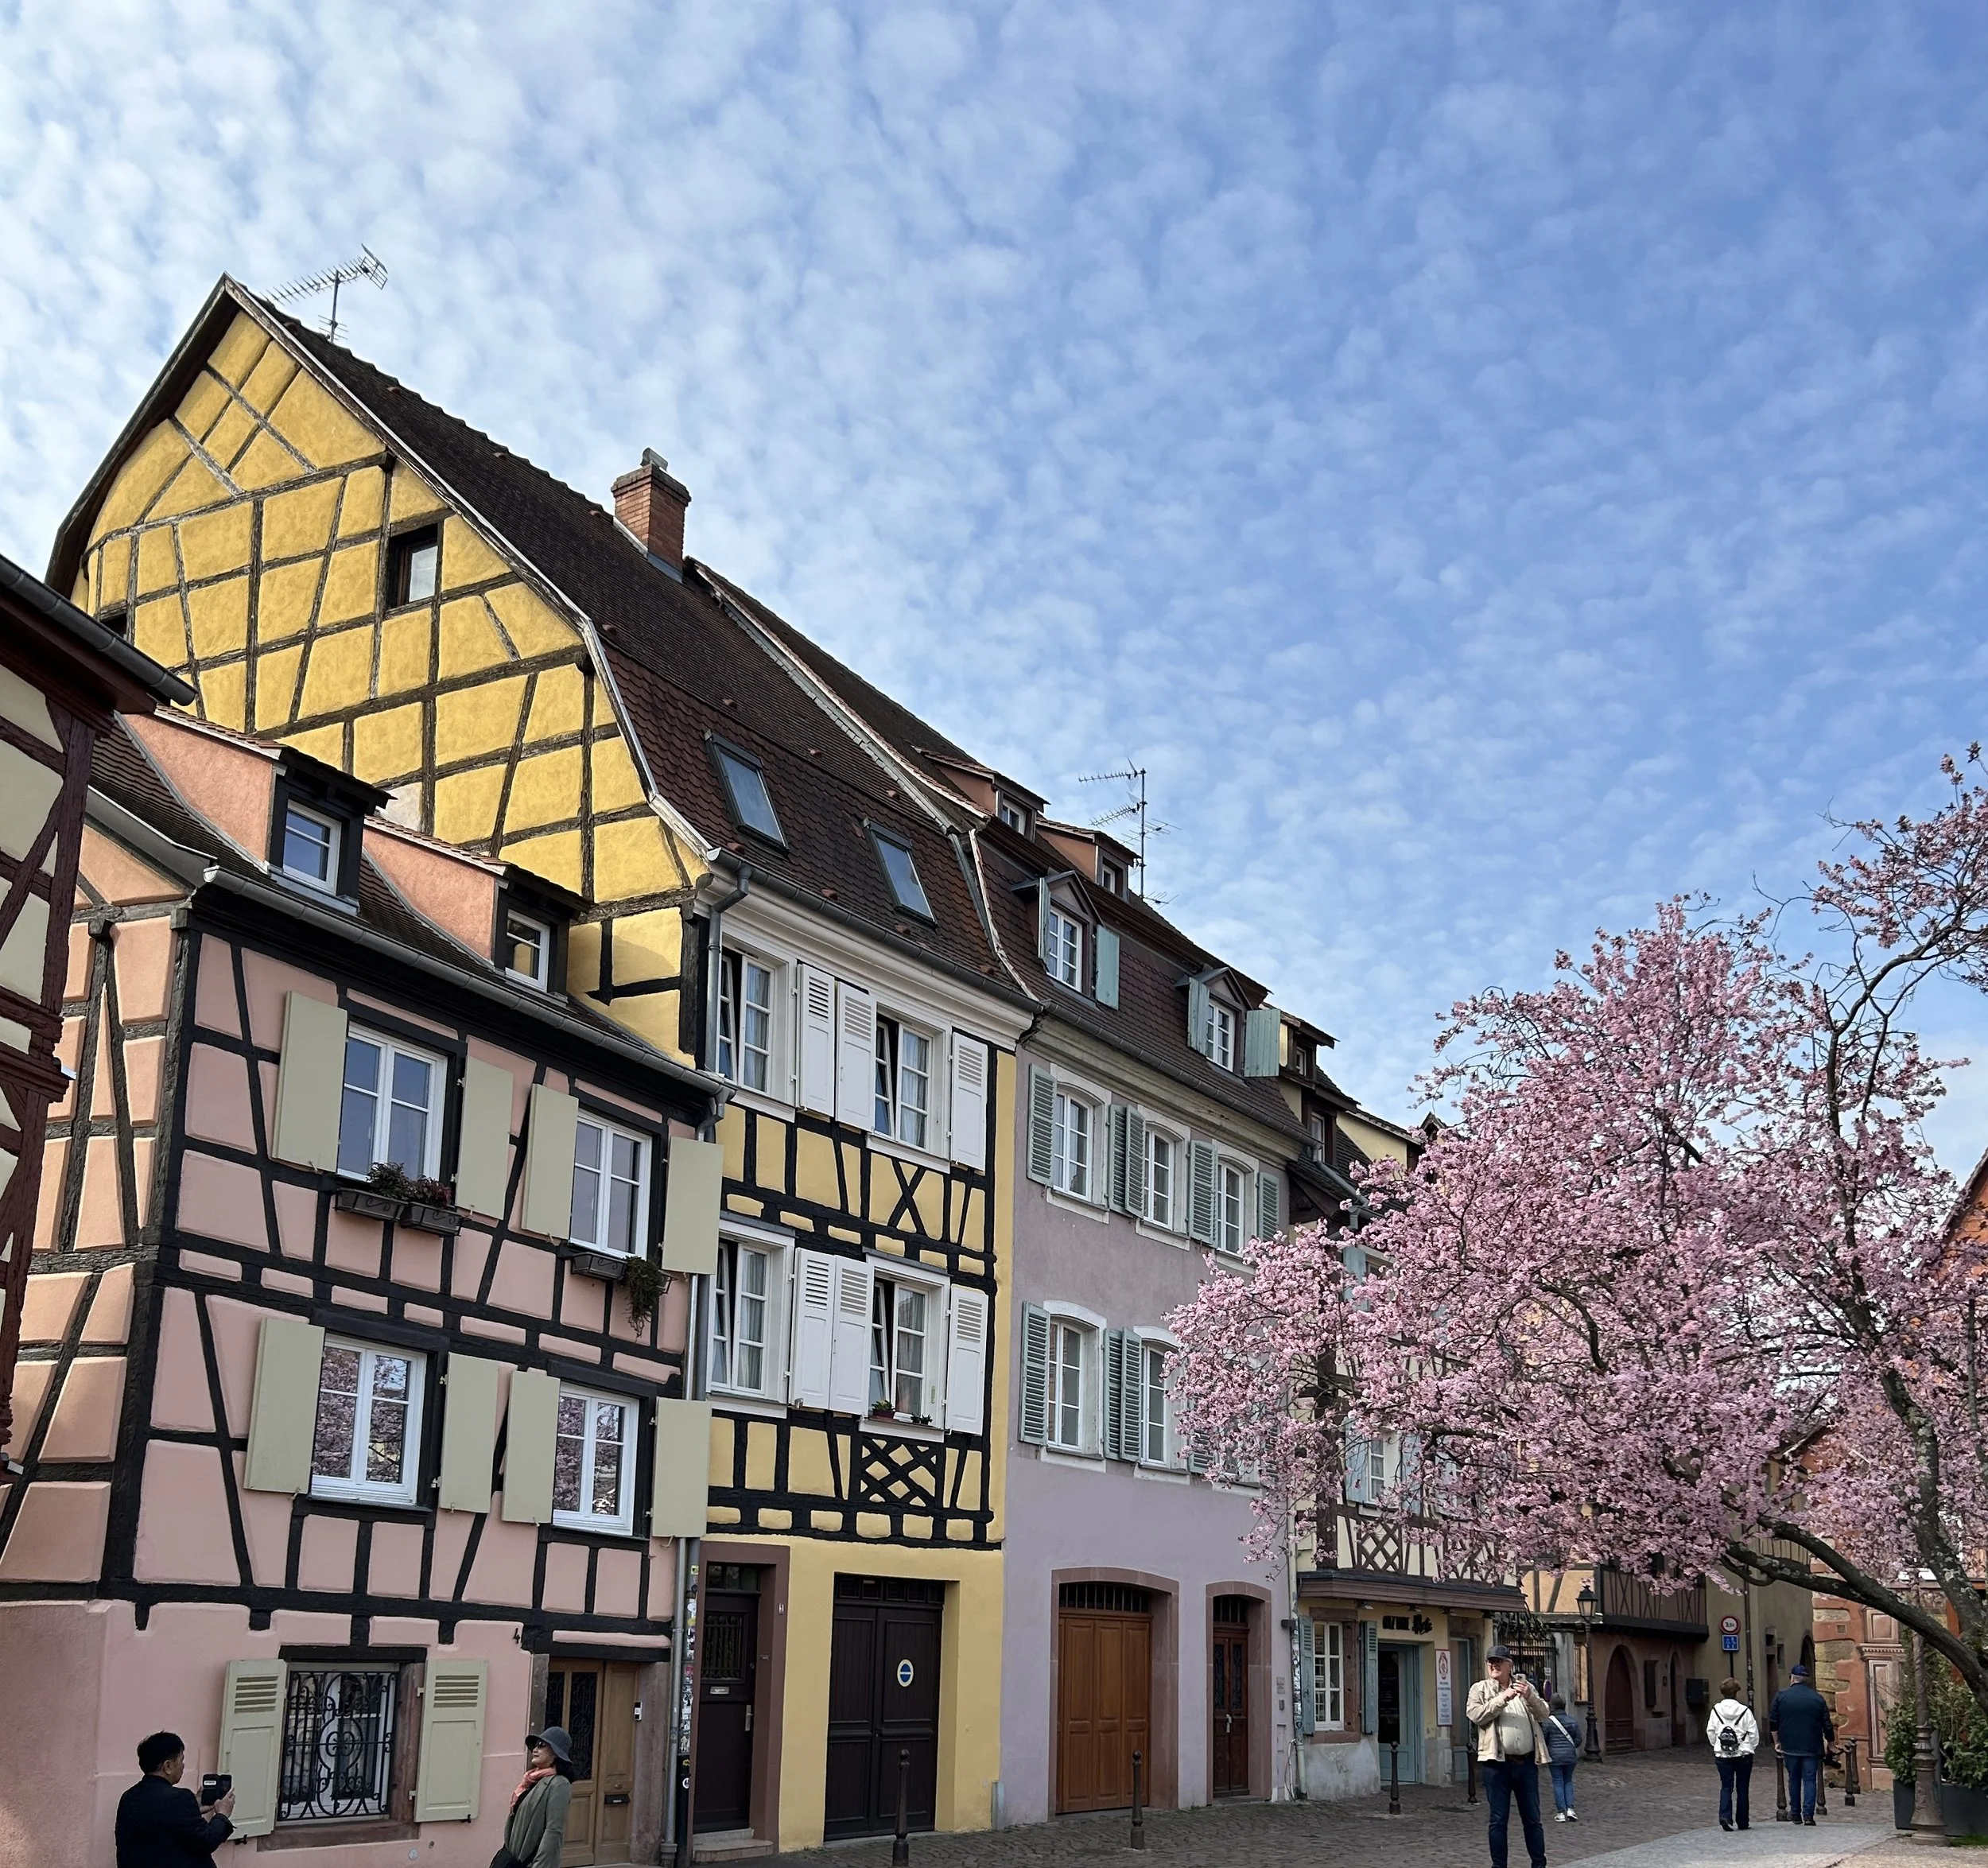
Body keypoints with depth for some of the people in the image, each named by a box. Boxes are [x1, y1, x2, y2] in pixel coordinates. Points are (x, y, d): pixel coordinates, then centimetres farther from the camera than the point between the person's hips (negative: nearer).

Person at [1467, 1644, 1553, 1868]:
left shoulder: (1526, 1686, 13)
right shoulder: (1480, 1689, 5)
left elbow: (1544, 1714, 4)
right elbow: (1475, 1714, -11)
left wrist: (1530, 1697, -16)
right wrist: (1503, 1698, -18)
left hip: (1526, 1762, 2)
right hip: (1497, 1763, -2)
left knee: (1532, 1818, 8)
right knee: (1498, 1819, 2)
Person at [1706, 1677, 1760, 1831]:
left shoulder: (1716, 1710, -2)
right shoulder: (1745, 1710, -8)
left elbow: (1710, 1732, 2)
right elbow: (1754, 1733, -5)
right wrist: (1750, 1747, 10)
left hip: (1722, 1755, 1)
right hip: (1743, 1754, -1)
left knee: (1726, 1786, 6)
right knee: (1742, 1788, 9)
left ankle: (1725, 1816, -14)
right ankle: (1742, 1822, 14)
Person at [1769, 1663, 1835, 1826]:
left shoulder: (1781, 1696, 0)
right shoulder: (1817, 1698, 1)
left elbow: (1773, 1722, 2)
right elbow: (1827, 1725, 3)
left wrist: (1777, 1742, 13)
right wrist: (1828, 1741, 19)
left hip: (1790, 1746, 0)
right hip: (1812, 1747, 0)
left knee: (1794, 1779, 12)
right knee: (1809, 1779, 2)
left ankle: (1795, 1813, 15)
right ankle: (1808, 1814, -8)